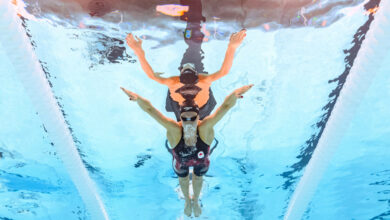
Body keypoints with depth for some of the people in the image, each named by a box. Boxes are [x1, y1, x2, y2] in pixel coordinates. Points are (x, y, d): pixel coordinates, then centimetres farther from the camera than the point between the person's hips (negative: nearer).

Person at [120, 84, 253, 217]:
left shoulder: (205, 128, -45)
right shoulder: (174, 130, -45)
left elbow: (226, 106, -55)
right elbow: (150, 109, -53)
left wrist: (234, 95, -77)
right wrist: (138, 99, -73)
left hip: (201, 161, 1)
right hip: (181, 162, 0)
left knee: (198, 178, 32)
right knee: (183, 180, 30)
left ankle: (195, 200, 67)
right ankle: (187, 200, 67)